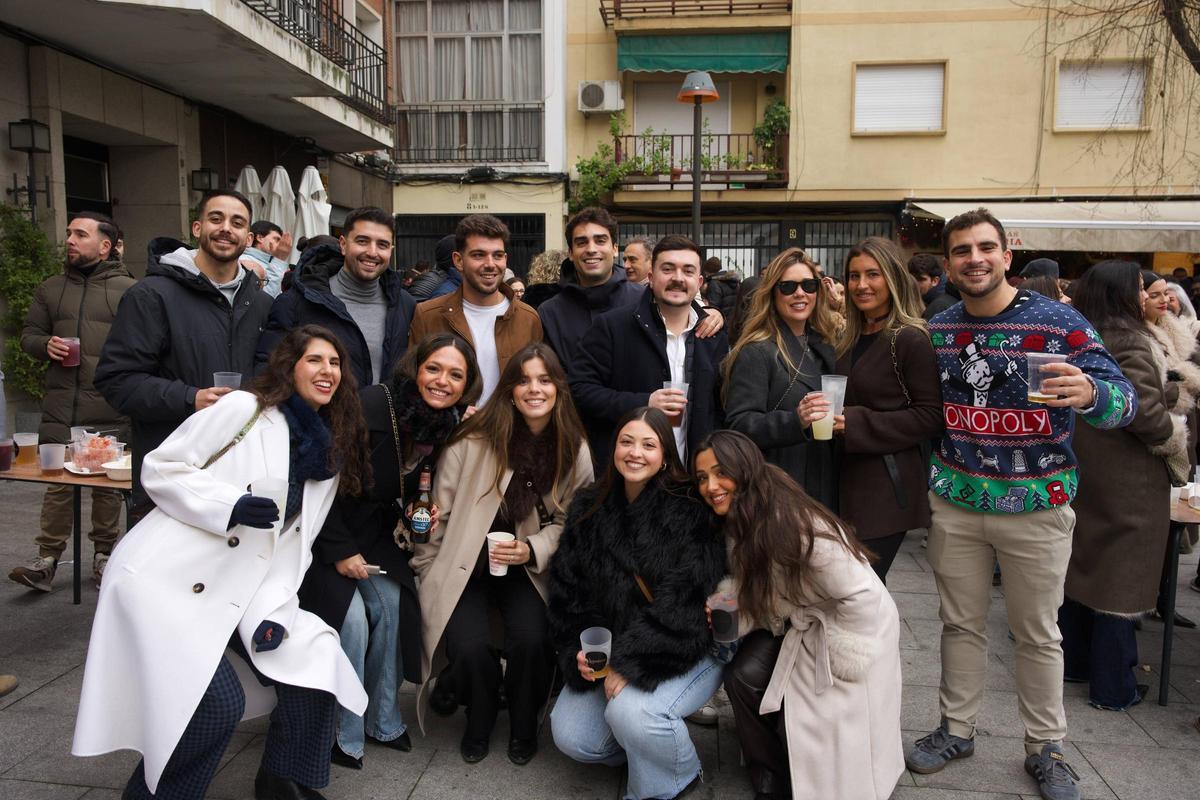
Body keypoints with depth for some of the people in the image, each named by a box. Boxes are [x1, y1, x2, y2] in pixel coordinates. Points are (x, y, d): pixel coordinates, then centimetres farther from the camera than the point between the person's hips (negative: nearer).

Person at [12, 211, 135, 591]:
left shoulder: (127, 289, 1)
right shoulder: (51, 288, 15)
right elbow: (28, 334, 20)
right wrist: (46, 345, -2)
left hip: (109, 409, -3)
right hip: (59, 407, 3)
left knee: (108, 485, 7)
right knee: (56, 483, 5)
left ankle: (104, 555, 19)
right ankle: (47, 559, 12)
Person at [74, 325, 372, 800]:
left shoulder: (330, 452, 9)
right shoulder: (244, 409, -7)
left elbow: (294, 542, 8)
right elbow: (159, 469, -8)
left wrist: (274, 610, -6)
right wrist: (232, 505, -22)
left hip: (238, 590, 6)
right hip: (166, 577, -6)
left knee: (314, 659, -8)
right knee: (220, 701, -18)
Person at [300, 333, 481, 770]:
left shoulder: (447, 425, -5)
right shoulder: (373, 405, -24)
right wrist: (339, 551, -18)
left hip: (374, 532, 6)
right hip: (324, 531, -5)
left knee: (391, 605, -10)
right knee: (352, 618, -17)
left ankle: (384, 721, 9)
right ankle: (345, 735, 3)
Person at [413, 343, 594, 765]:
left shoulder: (574, 451, -3)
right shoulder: (473, 441, -10)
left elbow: (569, 520, 5)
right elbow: (441, 512, -3)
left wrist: (533, 549, -13)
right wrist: (427, 576, -1)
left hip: (529, 567, 1)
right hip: (465, 565, -1)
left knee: (530, 639, -25)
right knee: (471, 647, -24)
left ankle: (523, 726, 10)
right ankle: (479, 722, 13)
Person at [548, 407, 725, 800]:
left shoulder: (689, 511, -13)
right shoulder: (589, 510, 2)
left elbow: (684, 601, -21)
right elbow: (566, 589, 2)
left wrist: (631, 663, -24)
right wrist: (579, 652, -12)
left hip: (684, 653, -5)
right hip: (607, 651, 5)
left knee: (630, 712, -28)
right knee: (569, 736, -7)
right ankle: (644, 746, 23)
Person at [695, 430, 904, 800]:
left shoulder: (798, 523, -32)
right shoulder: (734, 524, -7)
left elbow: (861, 596, -26)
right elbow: (753, 596, 3)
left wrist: (835, 664, -17)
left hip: (854, 625, -6)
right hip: (795, 624, 6)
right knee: (742, 676, -19)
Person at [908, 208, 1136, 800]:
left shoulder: (1057, 321, -10)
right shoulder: (936, 330, 2)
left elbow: (1124, 399, -14)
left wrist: (1089, 394, -35)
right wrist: (931, 475, 6)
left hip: (1035, 505, -3)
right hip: (954, 501, 3)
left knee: (1037, 634, 11)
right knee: (961, 624, 15)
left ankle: (1046, 747, 30)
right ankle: (957, 729, 32)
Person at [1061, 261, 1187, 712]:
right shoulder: (1129, 341, -17)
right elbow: (1144, 410, -21)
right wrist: (1176, 441, -3)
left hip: (1080, 469, 8)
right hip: (1126, 479, -8)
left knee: (1080, 565, 16)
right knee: (1120, 576, 1)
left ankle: (1073, 662, 28)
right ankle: (1112, 687, 11)